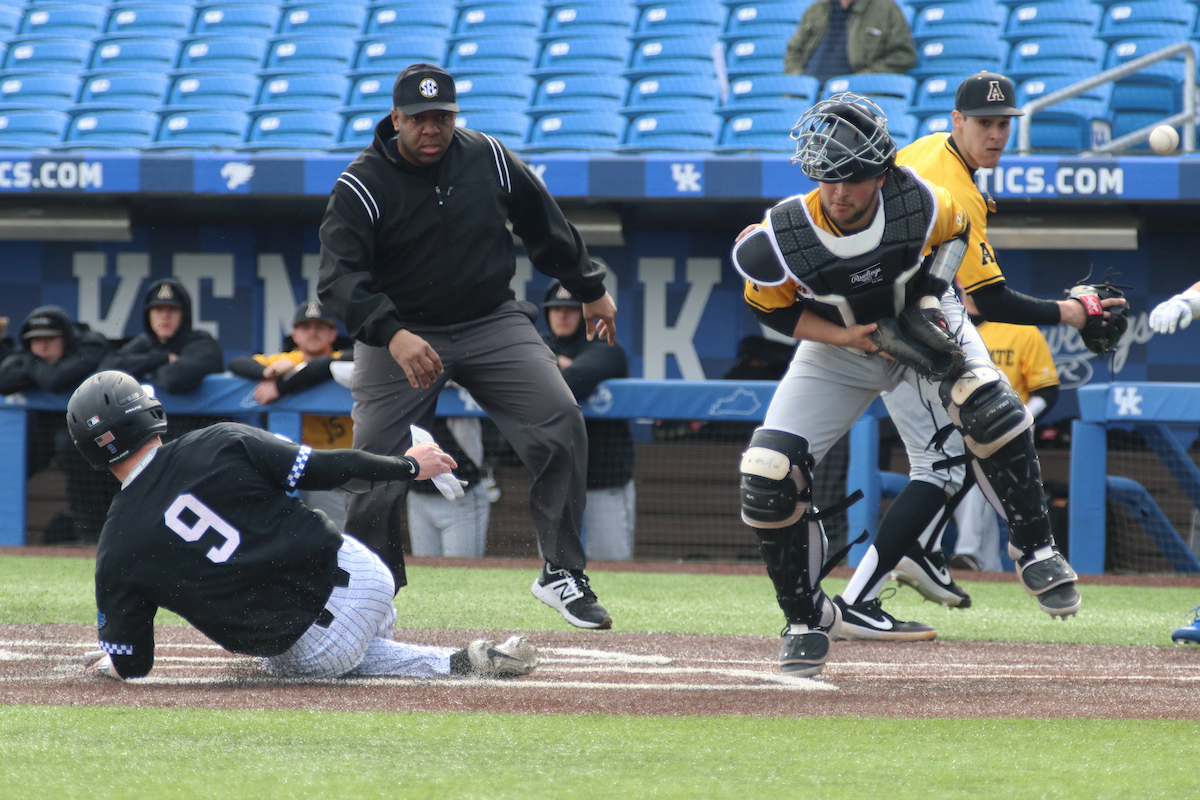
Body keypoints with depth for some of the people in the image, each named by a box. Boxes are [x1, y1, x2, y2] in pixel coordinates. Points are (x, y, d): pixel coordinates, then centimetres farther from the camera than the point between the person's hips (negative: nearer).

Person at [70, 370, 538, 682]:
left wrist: (107, 665, 27)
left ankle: (453, 664, 7)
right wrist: (409, 467, 15)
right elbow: (326, 469, 0)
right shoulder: (220, 445, -4)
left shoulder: (116, 551, -5)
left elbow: (131, 666, 2)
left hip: (305, 647, -5)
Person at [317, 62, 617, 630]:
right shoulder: (362, 186, -14)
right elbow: (338, 278, -24)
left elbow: (544, 226, 14)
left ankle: (561, 574, -5)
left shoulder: (488, 159, -2)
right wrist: (392, 335, -39)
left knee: (561, 423, -15)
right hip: (400, 330, -2)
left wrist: (590, 290, 21)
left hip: (492, 323, 2)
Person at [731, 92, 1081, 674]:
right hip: (836, 345, 0)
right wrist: (850, 339, -23)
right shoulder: (783, 238, -30)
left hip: (922, 324, 0)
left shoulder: (917, 203, -28)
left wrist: (930, 302, -17)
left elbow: (954, 232, -4)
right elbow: (771, 308, -12)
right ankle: (809, 619, 7)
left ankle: (1034, 548, -12)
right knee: (768, 475, -14)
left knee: (984, 404, -30)